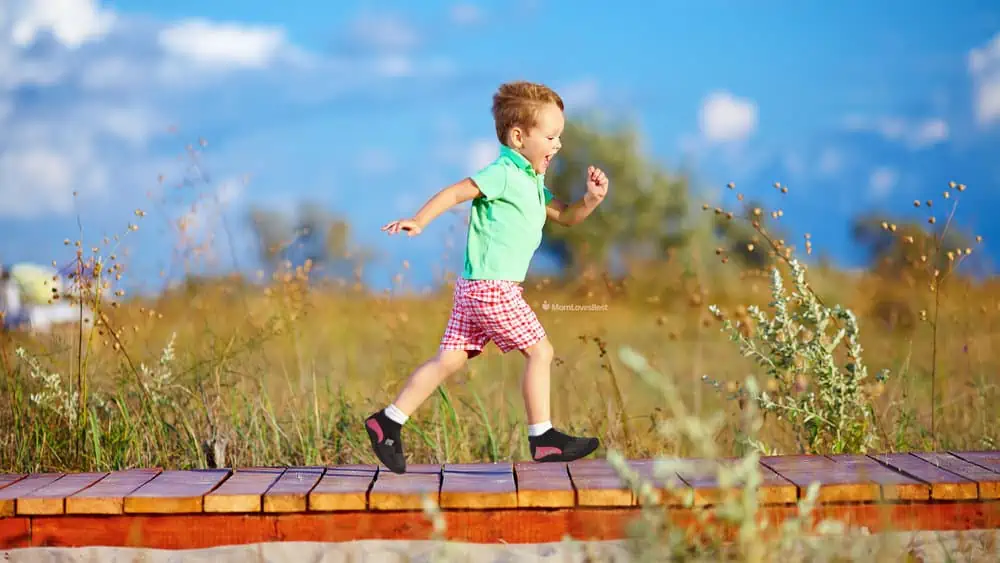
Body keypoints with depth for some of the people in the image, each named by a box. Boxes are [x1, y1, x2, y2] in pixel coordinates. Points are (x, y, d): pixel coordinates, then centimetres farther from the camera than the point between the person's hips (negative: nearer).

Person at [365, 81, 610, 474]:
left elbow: (565, 217, 26)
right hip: (492, 286, -10)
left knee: (449, 359, 7)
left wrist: (592, 198, 8)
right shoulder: (504, 173, -10)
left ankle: (387, 422, 6)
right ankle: (542, 438, 1)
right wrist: (419, 221, -26)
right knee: (540, 352, -4)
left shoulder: (532, 183, 21)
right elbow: (455, 192, -16)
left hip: (474, 288, 10)